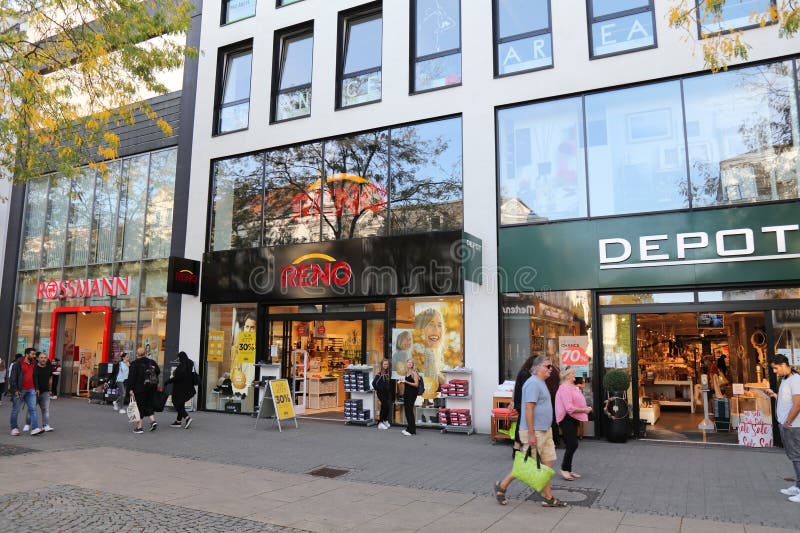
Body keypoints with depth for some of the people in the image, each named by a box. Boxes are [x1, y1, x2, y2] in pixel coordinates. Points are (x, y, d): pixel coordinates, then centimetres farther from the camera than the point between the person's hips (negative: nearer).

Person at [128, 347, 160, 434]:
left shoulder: (134, 364, -5)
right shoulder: (152, 362, 6)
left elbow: (131, 377, -9)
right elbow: (158, 372, 4)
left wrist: (130, 389, -8)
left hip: (139, 388, -3)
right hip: (151, 388, 4)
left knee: (140, 406, 2)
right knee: (149, 404, 16)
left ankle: (139, 427, 5)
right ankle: (153, 420, 0)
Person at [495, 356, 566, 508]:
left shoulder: (541, 383, 14)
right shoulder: (533, 383, -18)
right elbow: (528, 408, -23)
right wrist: (531, 434, -24)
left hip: (545, 431, 10)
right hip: (535, 432, -10)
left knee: (547, 462, 9)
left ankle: (548, 497, 16)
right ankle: (502, 486, 13)